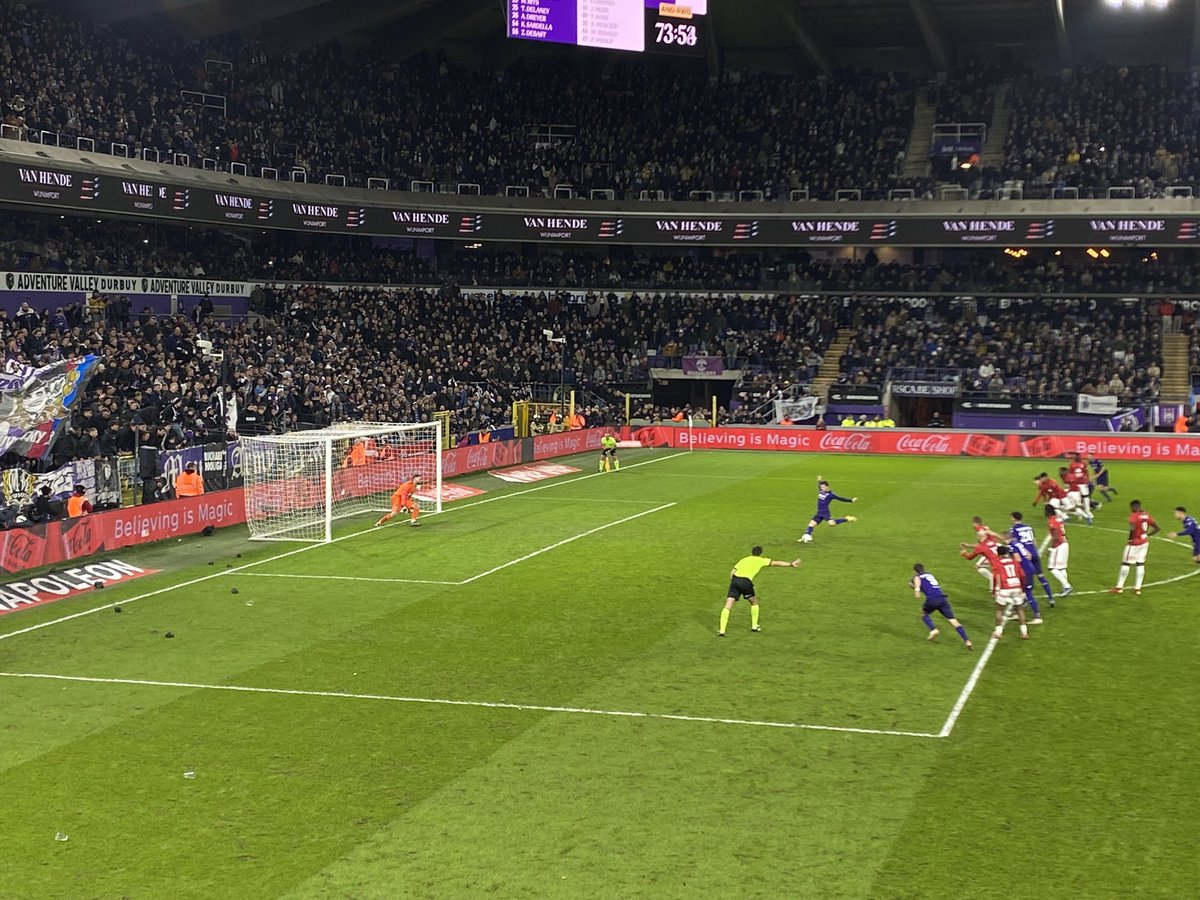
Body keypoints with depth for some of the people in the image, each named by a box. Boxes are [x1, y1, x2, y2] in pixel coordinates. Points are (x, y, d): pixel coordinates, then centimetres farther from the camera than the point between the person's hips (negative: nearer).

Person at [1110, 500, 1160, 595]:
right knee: (1140, 564, 10)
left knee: (1125, 564, 3)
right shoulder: (1147, 515, 6)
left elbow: (1132, 528, -31)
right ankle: (1137, 588, 9)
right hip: (1144, 542, 6)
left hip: (1134, 543, -6)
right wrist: (1148, 535, 14)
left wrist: (1130, 538, -16)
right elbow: (1157, 528, 9)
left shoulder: (1134, 516, -15)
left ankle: (1119, 587, 8)